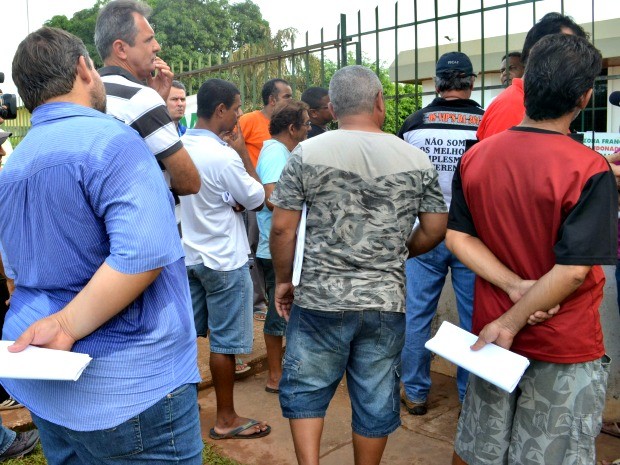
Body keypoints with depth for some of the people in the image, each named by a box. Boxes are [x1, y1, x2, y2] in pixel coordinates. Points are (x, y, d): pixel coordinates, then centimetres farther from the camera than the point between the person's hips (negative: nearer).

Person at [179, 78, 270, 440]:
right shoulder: (224, 156, -23)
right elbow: (258, 199, -11)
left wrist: (230, 202, -2)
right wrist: (244, 153, -4)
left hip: (189, 255, 8)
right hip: (224, 260, -8)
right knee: (225, 341, 4)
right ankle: (226, 420, 18)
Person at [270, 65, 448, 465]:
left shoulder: (307, 154, -6)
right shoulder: (417, 160, -1)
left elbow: (282, 229, -7)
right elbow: (435, 229, 4)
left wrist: (283, 280, 8)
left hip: (319, 300, -1)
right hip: (387, 303, 2)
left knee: (304, 390, 18)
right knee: (376, 401, 17)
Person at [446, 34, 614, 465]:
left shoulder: (476, 156, -4)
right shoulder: (589, 169, -19)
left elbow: (458, 238, -5)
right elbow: (573, 269, -22)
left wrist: (515, 286, -13)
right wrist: (511, 323, -15)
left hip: (490, 334, 5)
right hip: (563, 349, -4)